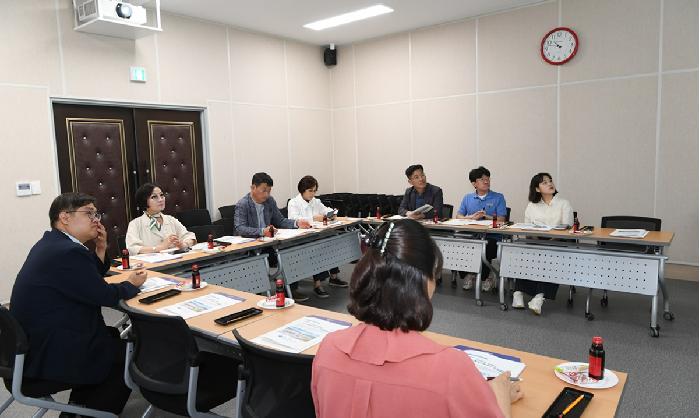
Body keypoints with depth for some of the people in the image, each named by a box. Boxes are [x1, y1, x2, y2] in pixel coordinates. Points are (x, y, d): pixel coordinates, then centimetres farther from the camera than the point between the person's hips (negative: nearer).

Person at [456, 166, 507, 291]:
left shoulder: (498, 198, 7)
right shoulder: (467, 198, 17)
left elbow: (501, 220, -1)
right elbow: (459, 216, 8)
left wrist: (484, 216, -13)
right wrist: (472, 217, -11)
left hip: (491, 237, -3)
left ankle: (486, 276, 2)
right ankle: (468, 274, 2)